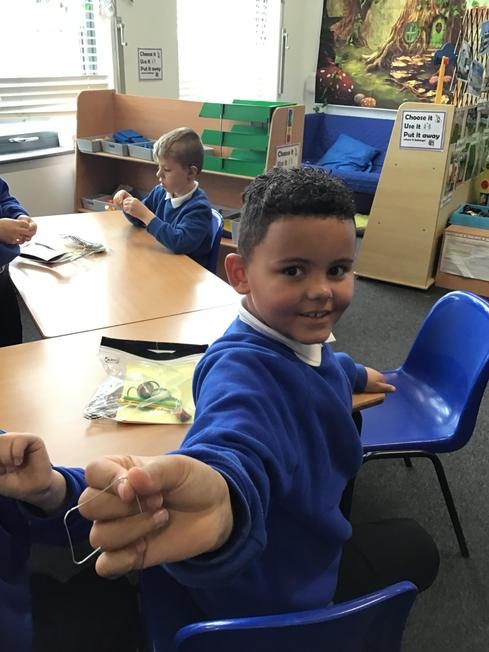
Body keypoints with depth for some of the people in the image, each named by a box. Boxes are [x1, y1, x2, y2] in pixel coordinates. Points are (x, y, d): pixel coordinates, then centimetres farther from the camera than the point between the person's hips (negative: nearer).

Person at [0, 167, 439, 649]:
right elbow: (236, 447, -61)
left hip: (294, 537, 7)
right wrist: (223, 506, -83)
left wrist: (354, 375, 34)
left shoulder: (299, 337, -10)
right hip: (268, 583, -7)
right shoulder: (243, 370, -39)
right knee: (413, 546, 15)